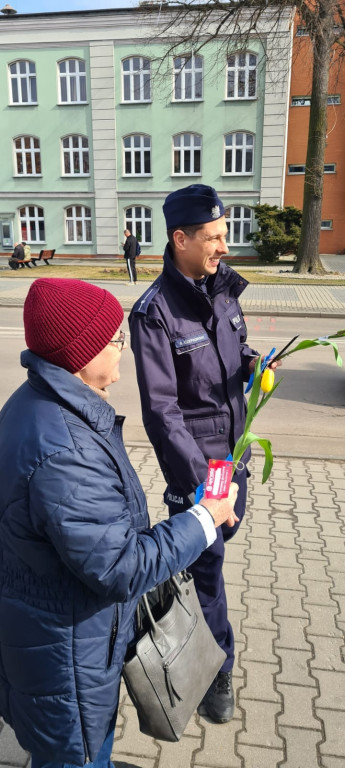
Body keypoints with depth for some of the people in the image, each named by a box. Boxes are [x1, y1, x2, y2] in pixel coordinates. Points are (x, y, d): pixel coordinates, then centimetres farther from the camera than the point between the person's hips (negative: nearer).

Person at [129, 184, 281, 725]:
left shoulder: (223, 286, 0)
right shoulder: (154, 312, -20)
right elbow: (160, 409, -23)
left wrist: (250, 361, -8)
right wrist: (199, 480, -27)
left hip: (234, 442, 7)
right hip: (192, 453, -6)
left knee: (225, 529, 24)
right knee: (208, 558, 6)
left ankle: (183, 554, 56)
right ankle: (220, 668, 27)